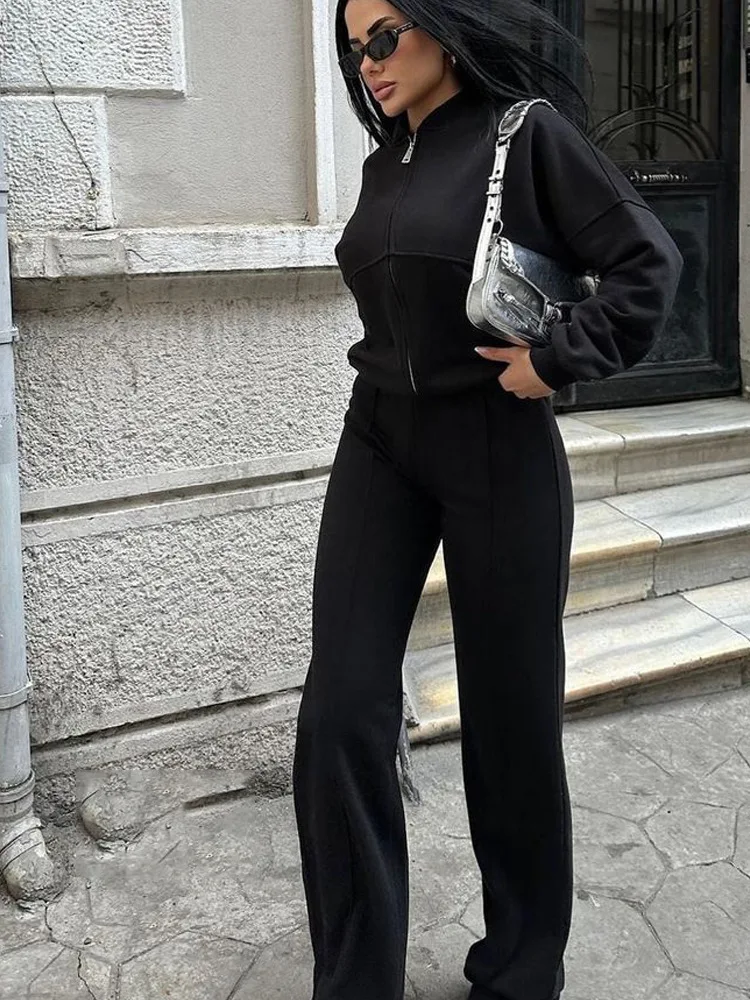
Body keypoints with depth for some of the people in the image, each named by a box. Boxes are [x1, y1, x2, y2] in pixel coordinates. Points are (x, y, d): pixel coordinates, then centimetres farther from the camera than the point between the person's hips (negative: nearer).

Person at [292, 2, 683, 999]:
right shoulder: (385, 164, 13)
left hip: (495, 450, -5)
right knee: (341, 712, -3)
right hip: (379, 442, 6)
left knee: (509, 712, 6)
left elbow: (649, 262, -9)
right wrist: (389, 373, 10)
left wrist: (558, 360, -16)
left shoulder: (527, 132, -6)